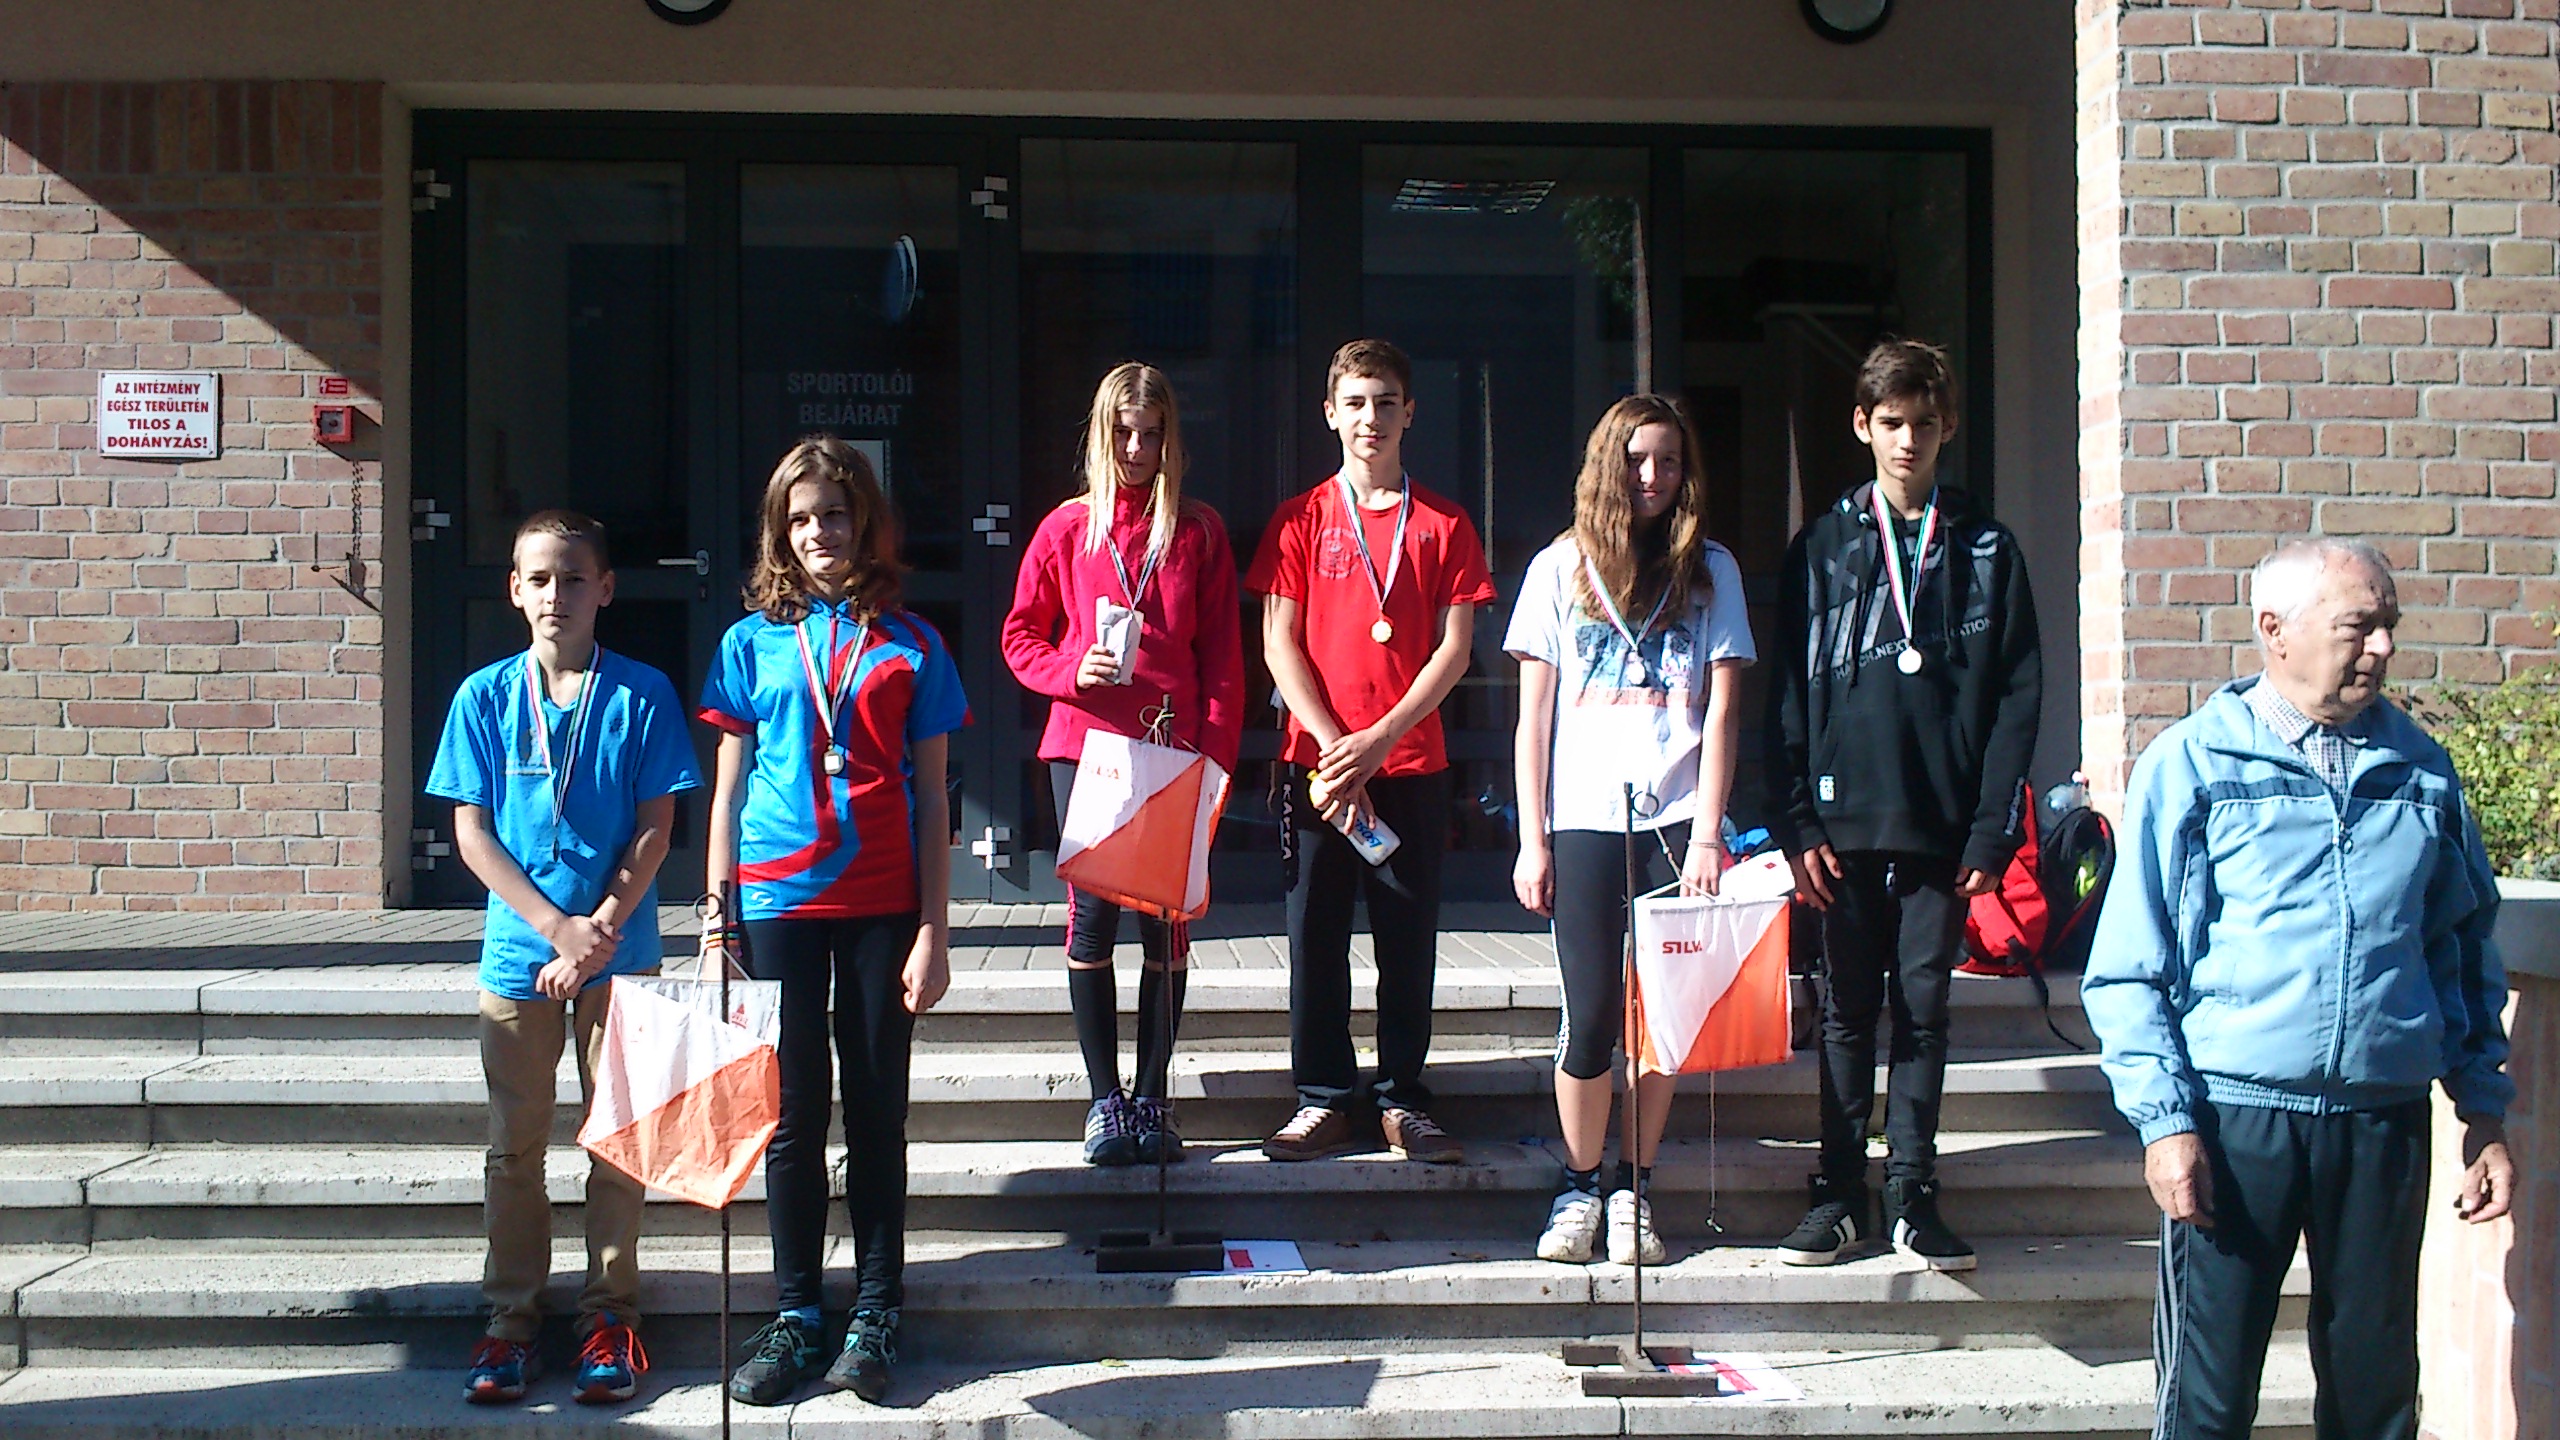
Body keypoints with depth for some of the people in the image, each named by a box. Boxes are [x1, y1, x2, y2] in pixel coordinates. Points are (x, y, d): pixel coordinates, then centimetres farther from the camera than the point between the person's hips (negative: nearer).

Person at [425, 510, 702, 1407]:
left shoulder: (641, 694, -1)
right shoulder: (484, 696, 2)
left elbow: (655, 827, -2)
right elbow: (471, 831, -1)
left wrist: (603, 928, -13)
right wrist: (559, 927, -11)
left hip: (620, 953, -1)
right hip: (519, 951, 1)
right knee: (515, 1146, 8)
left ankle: (611, 1314, 15)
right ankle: (512, 1315, 18)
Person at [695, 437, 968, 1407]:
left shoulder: (909, 645, 5)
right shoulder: (754, 642, 7)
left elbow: (932, 797, 4)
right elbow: (727, 789, 8)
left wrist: (934, 932, -1)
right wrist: (716, 923, 2)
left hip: (882, 904, 0)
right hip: (780, 899, 1)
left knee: (877, 1110, 5)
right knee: (793, 1112, 6)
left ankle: (874, 1319, 15)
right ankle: (796, 1317, 16)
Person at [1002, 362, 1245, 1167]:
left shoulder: (1199, 532, 7)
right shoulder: (1067, 529, 7)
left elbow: (1222, 654, 5)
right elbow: (1020, 637, 11)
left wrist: (1216, 751, -4)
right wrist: (1072, 670, -9)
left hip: (1173, 749, 0)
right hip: (1086, 743, 0)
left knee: (1166, 920, 2)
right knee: (1092, 916, -1)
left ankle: (1151, 1098, 12)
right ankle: (1105, 1099, 9)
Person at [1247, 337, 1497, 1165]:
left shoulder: (1442, 526, 7)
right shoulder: (1300, 521, 6)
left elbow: (1454, 647, 0)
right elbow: (1279, 642, 0)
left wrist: (1380, 738, -11)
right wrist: (1333, 744, -11)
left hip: (1412, 762, 0)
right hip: (1317, 760, 0)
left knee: (1409, 936, 4)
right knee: (1316, 932, 2)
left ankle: (1401, 1099, 14)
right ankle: (1325, 1098, 11)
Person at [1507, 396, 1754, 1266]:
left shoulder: (1710, 571, 8)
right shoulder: (1561, 567, 8)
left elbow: (1722, 710, 3)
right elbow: (1534, 714, 7)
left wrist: (1707, 834, -7)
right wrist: (1532, 838, 1)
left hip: (1677, 818, 1)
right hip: (1585, 822, 0)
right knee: (1592, 1016, -2)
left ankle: (1633, 1191, 14)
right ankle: (1579, 1187, 13)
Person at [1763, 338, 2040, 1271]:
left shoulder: (1986, 550, 7)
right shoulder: (1822, 549, 7)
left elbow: (2017, 698, 4)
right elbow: (1789, 696, 4)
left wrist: (1991, 833, -4)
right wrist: (1796, 825, -5)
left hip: (1941, 828, 0)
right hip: (1845, 823, 0)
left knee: (1924, 1010, 5)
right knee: (1849, 1011, 7)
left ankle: (1911, 1196, 14)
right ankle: (1840, 1196, 14)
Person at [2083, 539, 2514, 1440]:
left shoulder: (2422, 773, 10)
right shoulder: (2191, 764, -1)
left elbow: (2466, 949, 19)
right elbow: (2128, 968, -3)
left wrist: (2484, 1112, 12)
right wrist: (2164, 1120, -10)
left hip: (2386, 1121, 4)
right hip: (2236, 1119, -3)